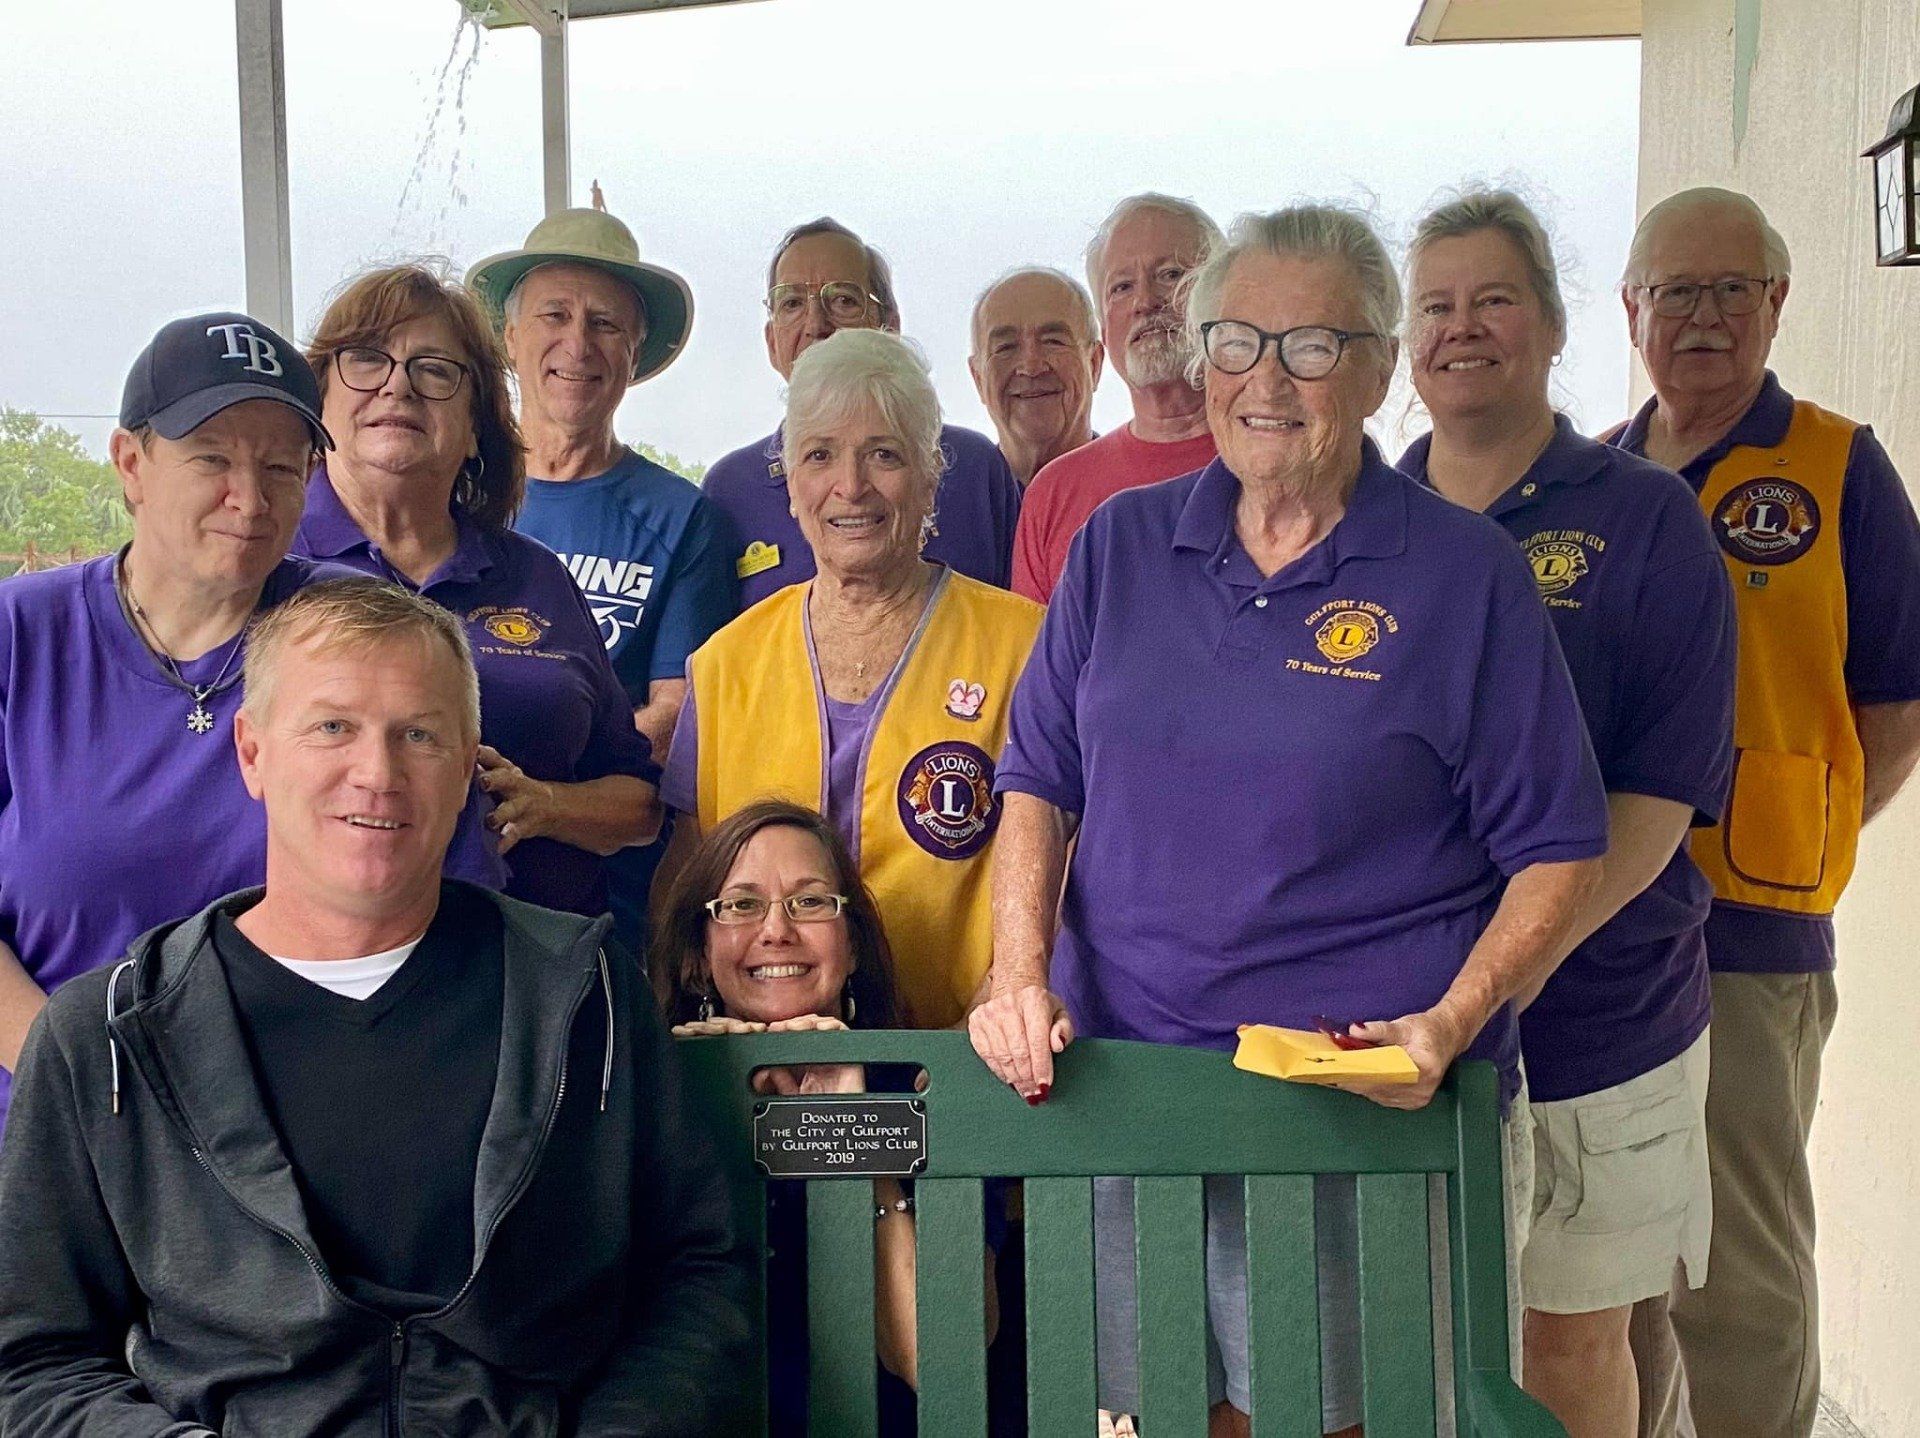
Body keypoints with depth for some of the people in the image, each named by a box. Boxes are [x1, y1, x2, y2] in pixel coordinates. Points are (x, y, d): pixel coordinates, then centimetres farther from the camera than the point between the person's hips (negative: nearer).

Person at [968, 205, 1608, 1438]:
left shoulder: (1465, 573, -1)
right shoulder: (1119, 547, 9)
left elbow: (1559, 850, 0)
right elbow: (1038, 785, 11)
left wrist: (1452, 1023, -13)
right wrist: (1019, 979, -3)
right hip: (1113, 1077, 3)